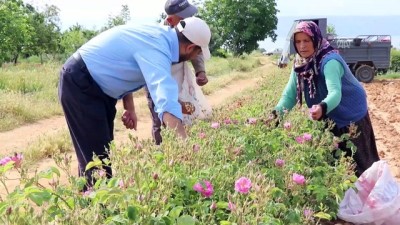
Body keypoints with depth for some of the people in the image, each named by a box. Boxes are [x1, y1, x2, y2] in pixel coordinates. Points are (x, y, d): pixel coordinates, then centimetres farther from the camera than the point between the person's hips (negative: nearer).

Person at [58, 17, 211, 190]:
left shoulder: (160, 35, 1)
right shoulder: (156, 49, -28)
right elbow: (167, 106, -43)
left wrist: (129, 108, 4)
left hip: (94, 82, 10)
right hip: (79, 83, -10)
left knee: (103, 150, 16)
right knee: (96, 155, -8)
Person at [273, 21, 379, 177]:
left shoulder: (329, 61, -29)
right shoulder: (299, 63, -8)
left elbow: (335, 92, -43)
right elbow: (290, 94, -8)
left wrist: (322, 108, -64)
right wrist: (276, 113, -25)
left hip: (351, 116, -6)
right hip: (329, 120, 7)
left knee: (358, 164, 5)